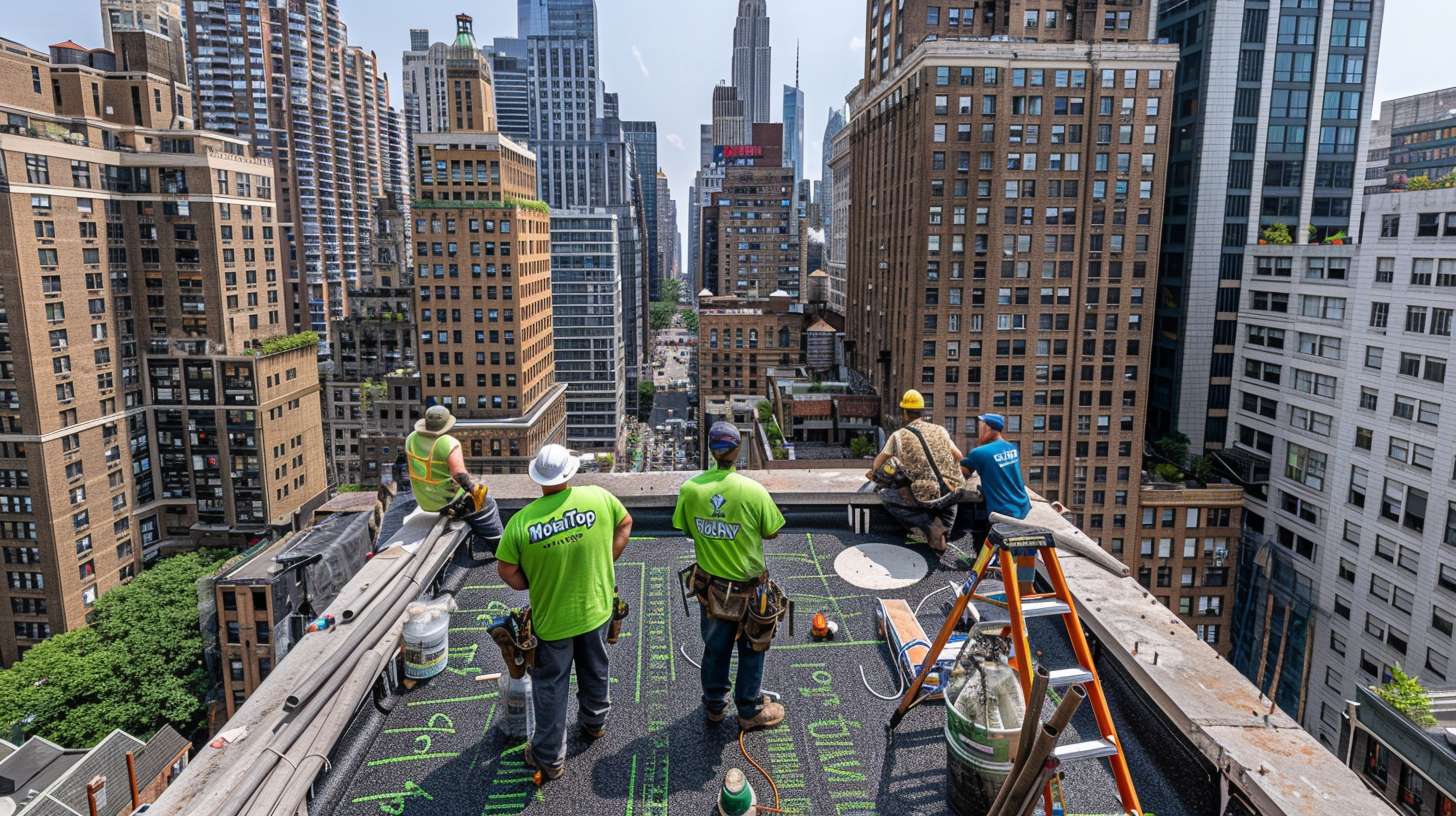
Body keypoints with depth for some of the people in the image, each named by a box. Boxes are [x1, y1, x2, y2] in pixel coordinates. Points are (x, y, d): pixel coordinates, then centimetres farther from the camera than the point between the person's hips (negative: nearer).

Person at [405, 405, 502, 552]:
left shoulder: (411, 438, -4)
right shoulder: (449, 444, -24)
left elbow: (410, 466, 11)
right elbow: (460, 475, -31)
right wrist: (475, 489, -16)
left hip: (424, 501, 7)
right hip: (448, 502, -7)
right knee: (486, 503, 13)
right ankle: (496, 544, 17)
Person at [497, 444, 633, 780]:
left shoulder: (522, 521, -22)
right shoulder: (599, 498, -17)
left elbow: (506, 570, -14)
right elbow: (625, 524, 1)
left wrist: (531, 585, 4)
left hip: (551, 617, -3)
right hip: (597, 607, 3)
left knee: (551, 685, 16)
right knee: (595, 670, 27)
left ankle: (550, 757, 30)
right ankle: (594, 723, 53)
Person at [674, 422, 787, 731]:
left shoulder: (690, 489, -16)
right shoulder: (753, 491, -23)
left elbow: (687, 530, -1)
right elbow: (772, 533, -9)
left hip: (711, 585, 3)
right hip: (749, 586, -3)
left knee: (714, 647, 22)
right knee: (751, 649, 18)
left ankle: (715, 706, 40)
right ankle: (750, 712, 33)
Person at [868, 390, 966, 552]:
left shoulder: (899, 436, 5)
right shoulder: (940, 430, 11)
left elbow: (880, 460, 23)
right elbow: (958, 456, 22)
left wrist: (873, 472, 45)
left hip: (925, 497, -4)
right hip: (953, 493, 4)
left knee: (885, 495, 16)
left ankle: (929, 525, 2)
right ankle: (944, 528, 12)